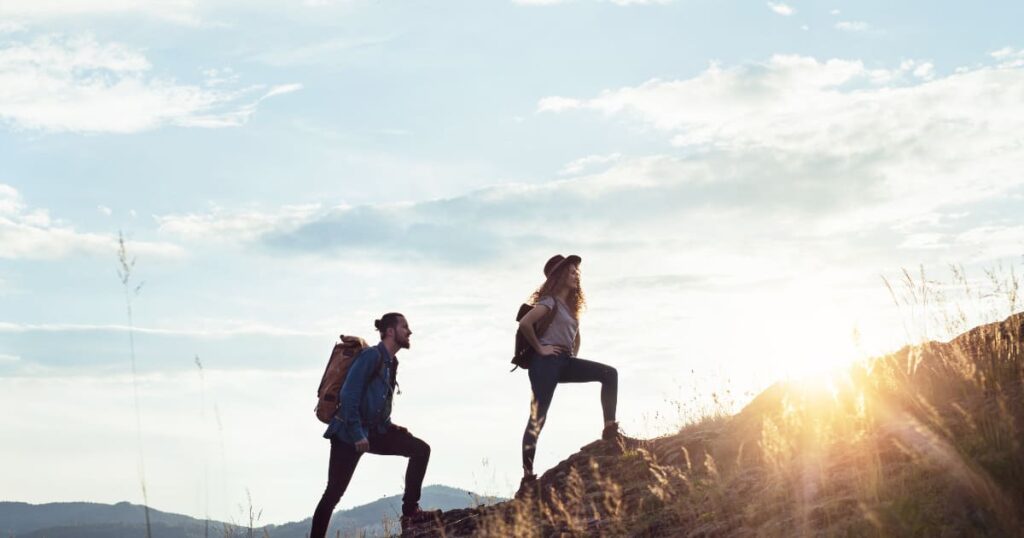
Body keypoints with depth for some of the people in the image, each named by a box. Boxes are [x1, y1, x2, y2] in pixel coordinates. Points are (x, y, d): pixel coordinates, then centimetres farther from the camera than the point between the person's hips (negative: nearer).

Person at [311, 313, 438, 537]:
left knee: (420, 449, -7)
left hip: (374, 431, 8)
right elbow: (348, 395, -22)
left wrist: (390, 426, 10)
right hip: (349, 434, -8)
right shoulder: (371, 356, -15)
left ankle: (410, 511, -8)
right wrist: (357, 435, -23)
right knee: (334, 492, -7)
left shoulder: (391, 362, 12)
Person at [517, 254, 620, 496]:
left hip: (565, 362, 9)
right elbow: (524, 323, -23)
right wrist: (539, 348, -14)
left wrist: (574, 356, 20)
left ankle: (610, 429, -5)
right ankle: (528, 476, -14)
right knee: (538, 416, -12)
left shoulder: (570, 304, 20)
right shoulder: (550, 301, -7)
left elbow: (575, 335, 36)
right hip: (547, 361, -9)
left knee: (609, 373, -2)